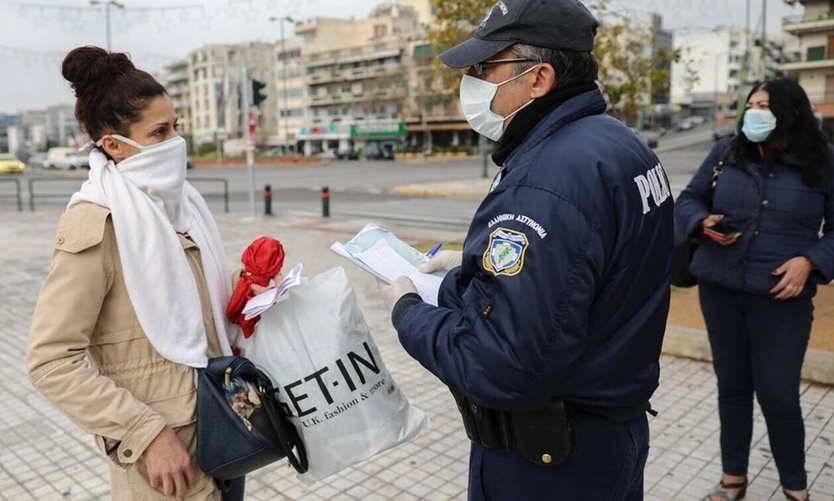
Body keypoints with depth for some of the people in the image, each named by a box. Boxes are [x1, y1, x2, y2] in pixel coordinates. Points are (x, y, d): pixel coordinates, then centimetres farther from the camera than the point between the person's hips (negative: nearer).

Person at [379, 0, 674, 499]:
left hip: (548, 457, -9)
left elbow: (498, 369, -32)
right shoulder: (618, 144, 2)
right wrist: (477, 261, 8)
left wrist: (408, 310, -16)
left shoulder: (547, 180, -30)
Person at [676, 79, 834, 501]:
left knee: (778, 396, 1)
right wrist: (704, 223, -9)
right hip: (720, 290, 3)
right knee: (732, 386, 14)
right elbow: (687, 200, 11)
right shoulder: (725, 153, 3)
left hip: (781, 298, -2)